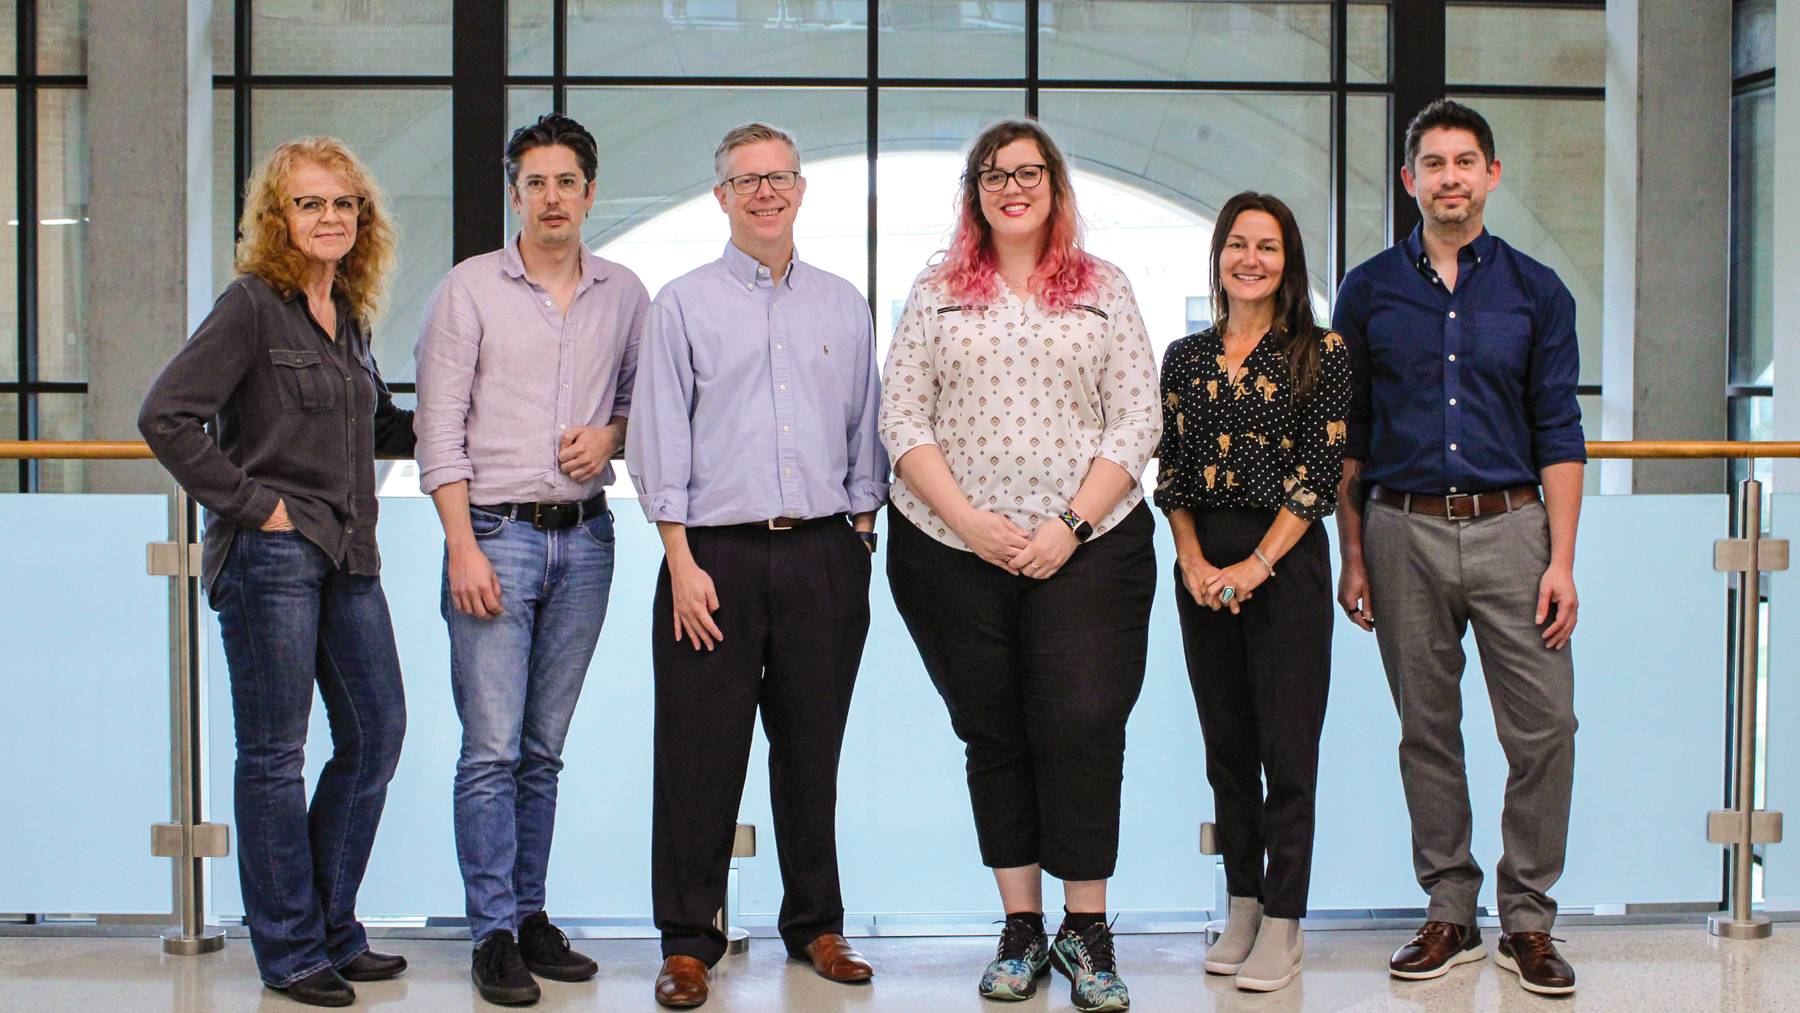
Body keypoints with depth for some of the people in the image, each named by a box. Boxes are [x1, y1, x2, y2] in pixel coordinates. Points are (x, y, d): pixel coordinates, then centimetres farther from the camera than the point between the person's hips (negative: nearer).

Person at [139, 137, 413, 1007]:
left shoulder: (347, 313, 13)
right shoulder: (251, 305, -9)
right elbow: (166, 416, -16)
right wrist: (250, 502, -15)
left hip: (347, 554, 8)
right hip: (271, 553, -8)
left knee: (377, 730, 10)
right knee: (274, 751, 2)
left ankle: (333, 928, 24)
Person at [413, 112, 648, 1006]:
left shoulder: (625, 295, 9)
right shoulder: (469, 289, 0)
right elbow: (439, 429, -4)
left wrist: (612, 432, -2)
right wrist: (463, 547, -11)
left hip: (585, 537, 3)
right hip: (495, 531, -3)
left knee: (544, 747, 9)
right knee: (492, 748, -5)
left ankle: (531, 916, 18)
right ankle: (493, 935, 1)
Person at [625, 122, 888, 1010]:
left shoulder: (843, 305, 12)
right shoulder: (683, 304, 4)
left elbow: (865, 435, 15)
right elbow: (660, 444, 0)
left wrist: (860, 539, 8)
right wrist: (683, 563, -7)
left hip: (822, 554, 3)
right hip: (717, 554, -2)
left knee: (812, 747, 9)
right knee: (700, 753, -1)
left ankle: (816, 927, 21)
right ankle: (687, 941, 9)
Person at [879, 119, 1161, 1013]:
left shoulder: (1104, 290, 8)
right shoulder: (937, 295, 9)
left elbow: (1137, 420, 2)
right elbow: (901, 419, 2)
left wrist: (1072, 525, -8)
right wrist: (971, 522, -9)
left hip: (1086, 550, -1)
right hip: (952, 550, 1)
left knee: (1082, 730, -7)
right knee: (993, 736, 6)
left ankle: (1086, 931, 5)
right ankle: (1020, 929, 15)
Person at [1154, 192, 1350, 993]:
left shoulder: (1321, 354, -2)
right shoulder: (1185, 358, 10)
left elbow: (1321, 473, -8)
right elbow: (1171, 473, 9)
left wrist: (1255, 565, -13)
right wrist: (1192, 561, -5)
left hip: (1287, 560, -4)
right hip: (1203, 569, 4)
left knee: (1287, 747, -3)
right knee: (1226, 745, 10)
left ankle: (1281, 926, 3)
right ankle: (1241, 907, 20)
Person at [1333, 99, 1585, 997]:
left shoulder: (1535, 291, 5)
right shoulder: (1369, 291, 6)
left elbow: (1558, 434, 4)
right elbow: (1346, 435, 9)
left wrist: (1562, 560, -3)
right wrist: (1352, 553, 3)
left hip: (1510, 526, 0)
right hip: (1404, 529, 1)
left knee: (1544, 729, -4)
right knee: (1426, 732, 7)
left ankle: (1529, 920, 9)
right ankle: (1449, 914, 18)